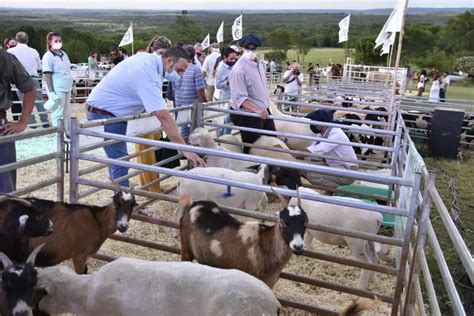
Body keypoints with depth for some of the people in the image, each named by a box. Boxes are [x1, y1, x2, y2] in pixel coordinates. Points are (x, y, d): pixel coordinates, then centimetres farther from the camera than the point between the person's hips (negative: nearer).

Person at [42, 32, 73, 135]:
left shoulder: (63, 54, 12)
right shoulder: (48, 56, -10)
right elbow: (47, 75, -14)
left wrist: (72, 85, 17)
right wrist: (51, 92, -19)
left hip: (67, 88, 8)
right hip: (57, 89, -8)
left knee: (67, 113, 14)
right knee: (58, 113, -2)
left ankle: (67, 133, 23)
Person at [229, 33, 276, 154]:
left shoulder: (258, 63, 7)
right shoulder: (238, 69, -20)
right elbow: (239, 98, -27)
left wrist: (264, 108, 20)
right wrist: (256, 110, -37)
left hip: (263, 111, 9)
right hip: (247, 115, -9)